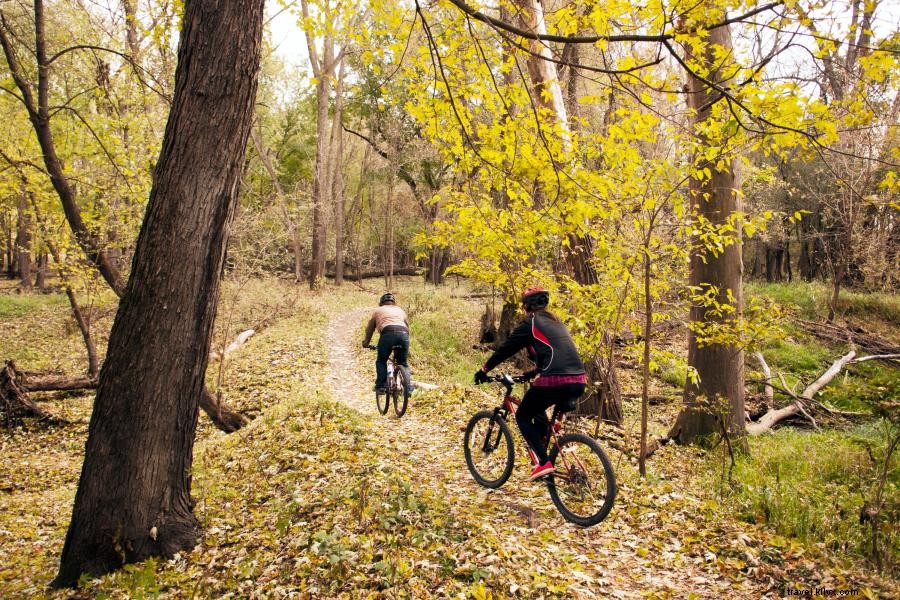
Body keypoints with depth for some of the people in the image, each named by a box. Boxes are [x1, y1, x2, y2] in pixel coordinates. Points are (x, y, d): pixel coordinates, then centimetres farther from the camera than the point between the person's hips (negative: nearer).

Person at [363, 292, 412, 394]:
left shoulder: (378, 310, 27)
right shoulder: (401, 310, 34)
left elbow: (369, 329, 30)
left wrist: (366, 343, 45)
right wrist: (406, 347, 47)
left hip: (387, 333, -2)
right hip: (403, 333, 3)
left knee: (381, 361, 16)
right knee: (403, 363, 17)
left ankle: (381, 386, 5)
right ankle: (409, 387, 4)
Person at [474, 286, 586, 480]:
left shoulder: (530, 323, 4)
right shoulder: (556, 322, 25)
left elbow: (506, 348, 7)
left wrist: (484, 370, 18)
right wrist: (532, 373, 44)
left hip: (555, 380, -7)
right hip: (578, 381, 7)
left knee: (523, 416, 13)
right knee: (537, 410, 30)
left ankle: (544, 462, -1)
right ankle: (544, 453, 27)